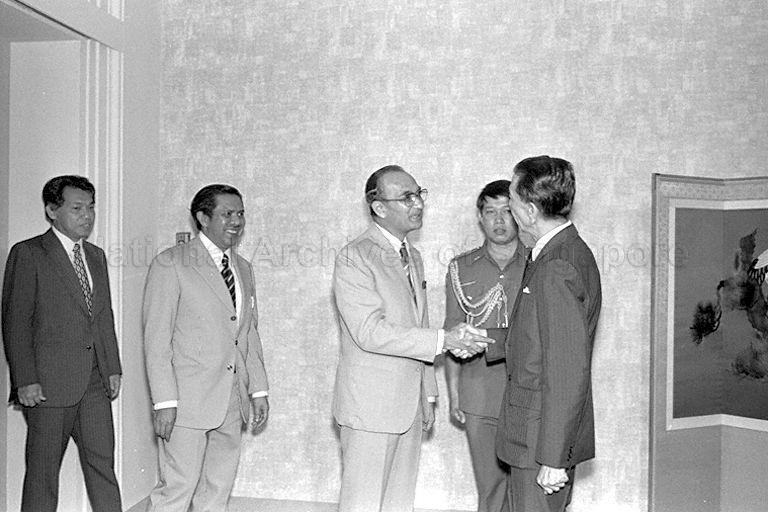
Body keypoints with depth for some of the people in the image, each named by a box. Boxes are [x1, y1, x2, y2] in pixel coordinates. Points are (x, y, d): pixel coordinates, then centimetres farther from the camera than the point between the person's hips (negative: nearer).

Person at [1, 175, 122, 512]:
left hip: (95, 382, 6)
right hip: (49, 383, -5)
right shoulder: (27, 254, -4)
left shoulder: (96, 256, 16)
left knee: (102, 463, 8)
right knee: (43, 469, 5)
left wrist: (113, 368, 12)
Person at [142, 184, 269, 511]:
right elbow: (157, 338, -10)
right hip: (189, 400, -6)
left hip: (233, 403, 7)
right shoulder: (171, 263, -7)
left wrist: (258, 390, 12)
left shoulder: (243, 268, 14)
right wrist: (164, 401, -14)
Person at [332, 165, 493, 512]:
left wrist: (427, 393, 17)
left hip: (409, 405, 8)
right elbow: (370, 332, -23)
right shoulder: (354, 258, -14)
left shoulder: (413, 256, 13)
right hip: (370, 405, -8)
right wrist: (443, 341, -25)